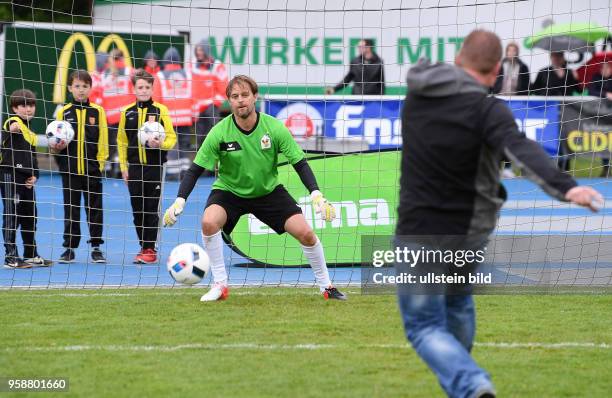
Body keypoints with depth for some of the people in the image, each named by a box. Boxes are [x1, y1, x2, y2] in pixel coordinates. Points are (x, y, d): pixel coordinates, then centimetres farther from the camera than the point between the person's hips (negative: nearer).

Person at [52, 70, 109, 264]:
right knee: (71, 209, 6)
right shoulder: (64, 112, 4)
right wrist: (57, 147, -13)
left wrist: (101, 163, -3)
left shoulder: (97, 111, 2)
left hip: (92, 169, -1)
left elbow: (103, 140, 3)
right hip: (70, 169, 1)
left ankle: (96, 247, 11)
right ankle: (70, 247, 12)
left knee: (94, 209, 4)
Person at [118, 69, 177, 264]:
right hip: (134, 167, 3)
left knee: (152, 209, -2)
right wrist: (123, 167, 9)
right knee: (137, 209, 6)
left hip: (154, 167, -3)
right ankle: (143, 247, 17)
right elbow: (122, 141, 12)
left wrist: (161, 144, -22)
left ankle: (150, 249, 4)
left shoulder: (161, 110, -3)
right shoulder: (127, 113, 6)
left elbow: (172, 138, -2)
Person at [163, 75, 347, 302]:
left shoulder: (274, 128, -18)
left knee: (305, 233, -11)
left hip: (269, 190, 1)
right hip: (229, 190, -1)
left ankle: (326, 286, 11)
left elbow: (299, 163, -12)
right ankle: (220, 285, -15)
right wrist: (179, 202, -26)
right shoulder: (219, 133, -20)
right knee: (209, 222, -31)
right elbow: (196, 170, -15)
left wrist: (316, 196, -24)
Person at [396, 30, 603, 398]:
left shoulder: (417, 97, 0)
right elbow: (522, 150, -34)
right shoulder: (487, 109, -16)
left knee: (425, 326, 2)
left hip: (418, 233, 0)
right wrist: (565, 187, -48)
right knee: (457, 304, 29)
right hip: (467, 232, 0)